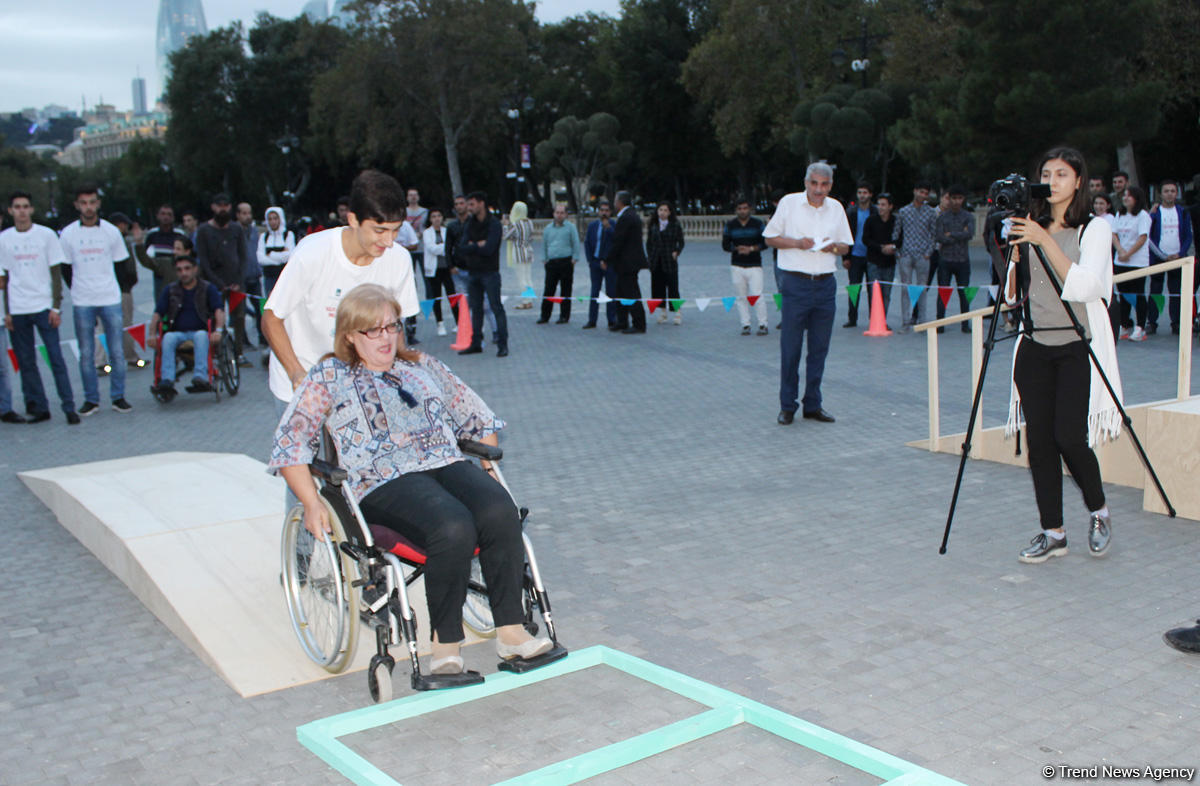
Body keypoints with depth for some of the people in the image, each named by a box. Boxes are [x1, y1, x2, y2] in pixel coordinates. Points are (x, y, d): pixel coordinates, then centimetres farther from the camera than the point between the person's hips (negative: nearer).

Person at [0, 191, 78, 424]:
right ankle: (38, 408, 12)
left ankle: (69, 407, -2)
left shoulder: (46, 235, 2)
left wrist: (56, 306, -4)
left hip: (43, 306, -2)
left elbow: (56, 272, 3)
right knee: (26, 362, 4)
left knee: (56, 358, -6)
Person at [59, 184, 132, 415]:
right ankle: (91, 399, 12)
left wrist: (108, 286, 7)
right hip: (82, 302, 0)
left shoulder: (111, 231, 3)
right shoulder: (68, 234, 2)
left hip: (110, 299, 0)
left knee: (117, 351, 0)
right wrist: (78, 288, 5)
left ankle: (118, 397, 10)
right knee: (86, 354, 3)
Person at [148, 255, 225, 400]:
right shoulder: (170, 290, 18)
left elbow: (219, 310, -4)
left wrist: (218, 330, -24)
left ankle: (200, 377, -50)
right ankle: (167, 381, -44)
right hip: (178, 332, 2)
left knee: (201, 335, -37)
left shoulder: (208, 289, 10)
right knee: (168, 337, -33)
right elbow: (157, 313, 10)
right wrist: (152, 334, -8)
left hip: (200, 331, -2)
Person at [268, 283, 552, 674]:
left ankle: (510, 630, -25)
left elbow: (478, 418, 29)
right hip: (385, 481, -4)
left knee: (500, 511, -30)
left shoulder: (423, 366, 24)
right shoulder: (329, 378, 12)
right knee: (453, 529, -35)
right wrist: (311, 503, -5)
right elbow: (289, 443, 6)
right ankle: (445, 642, -20)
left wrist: (487, 469, 16)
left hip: (448, 464, 4)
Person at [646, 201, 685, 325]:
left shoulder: (675, 225, 0)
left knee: (672, 286, -5)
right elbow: (648, 242, 11)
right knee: (658, 286, 6)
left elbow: (681, 242, 5)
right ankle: (663, 311, 17)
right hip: (655, 261, 3)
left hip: (670, 261, -3)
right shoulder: (652, 225, 7)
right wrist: (649, 257, 2)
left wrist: (676, 252, -9)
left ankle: (677, 312, 2)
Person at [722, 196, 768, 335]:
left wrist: (751, 248, -14)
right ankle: (745, 325, 10)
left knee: (757, 296, -9)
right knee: (741, 297, 3)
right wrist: (737, 249, -13)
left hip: (755, 266, -2)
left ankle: (763, 325, 1)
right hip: (736, 266, 2)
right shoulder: (730, 225, 7)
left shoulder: (758, 223, 4)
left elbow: (766, 242, 2)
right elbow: (725, 245, 6)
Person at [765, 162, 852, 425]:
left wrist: (834, 247, -6)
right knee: (790, 346, -2)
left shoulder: (836, 208, 12)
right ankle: (787, 406, 8)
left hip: (826, 284, 4)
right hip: (796, 283, -3)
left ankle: (813, 405, 16)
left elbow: (846, 247, 16)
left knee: (820, 348, 6)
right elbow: (770, 238, 3)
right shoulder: (789, 203, 1)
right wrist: (796, 242, -12)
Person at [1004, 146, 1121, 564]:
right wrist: (1015, 249, -4)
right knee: (1038, 440, 1)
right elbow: (1012, 295, 9)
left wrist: (1045, 241, -19)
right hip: (1034, 347, 4)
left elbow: (1084, 286, -17)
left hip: (1077, 347, -4)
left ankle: (1098, 511, 16)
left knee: (1069, 436, -11)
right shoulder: (1030, 229, 11)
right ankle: (1052, 532, 11)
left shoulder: (1095, 229, -1)